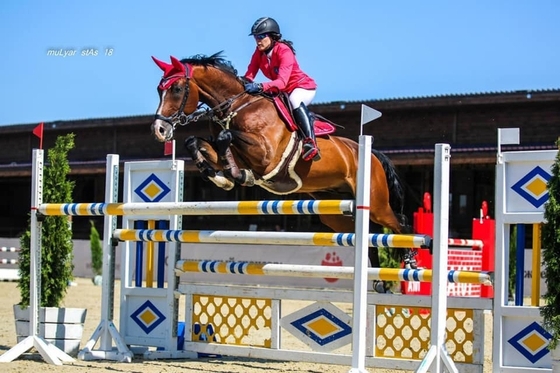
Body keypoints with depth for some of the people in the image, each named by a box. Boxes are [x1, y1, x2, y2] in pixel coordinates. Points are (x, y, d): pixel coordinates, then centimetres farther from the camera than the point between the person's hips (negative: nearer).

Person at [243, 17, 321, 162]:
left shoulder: (284, 51, -26)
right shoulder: (259, 52, -6)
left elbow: (282, 82, -38)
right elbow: (250, 73, -11)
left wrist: (259, 87, -53)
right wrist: (245, 83, -35)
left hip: (304, 87, -8)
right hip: (282, 92, 8)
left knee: (294, 100, -39)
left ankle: (311, 143, -44)